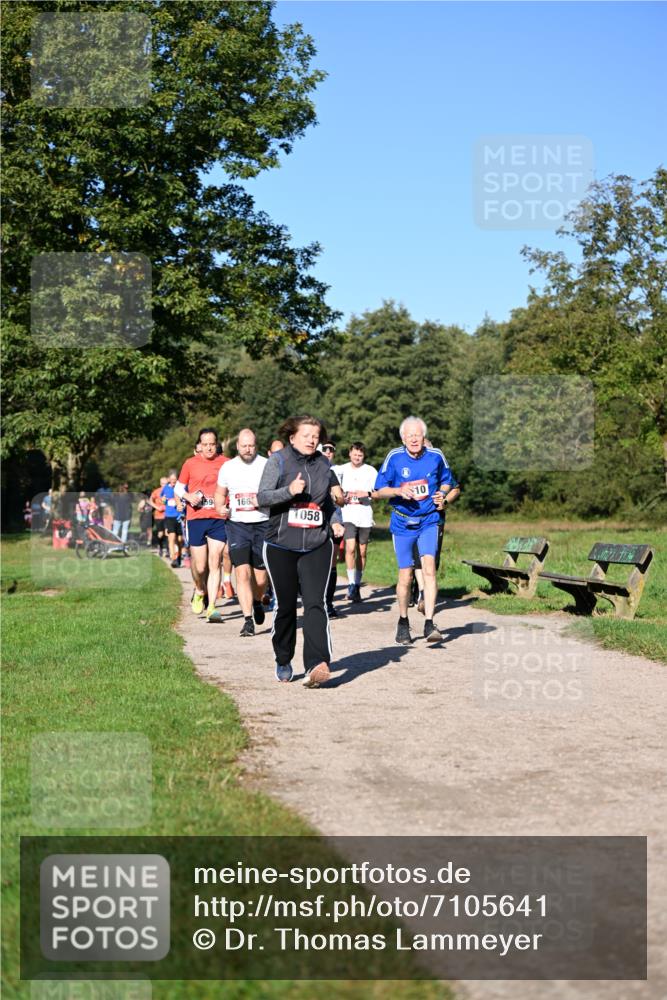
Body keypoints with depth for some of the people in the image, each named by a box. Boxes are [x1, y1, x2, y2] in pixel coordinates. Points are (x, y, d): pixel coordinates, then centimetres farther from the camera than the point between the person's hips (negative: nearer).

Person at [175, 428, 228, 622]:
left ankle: (211, 607, -3)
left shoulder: (226, 463, 4)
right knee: (199, 566, 1)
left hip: (219, 519, 0)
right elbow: (178, 488, 14)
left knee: (215, 564, -6)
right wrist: (188, 496, -6)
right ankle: (200, 592, 33)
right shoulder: (190, 464, 6)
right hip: (196, 518, 0)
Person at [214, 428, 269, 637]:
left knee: (260, 577, 5)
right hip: (237, 525, 1)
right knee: (242, 572, -12)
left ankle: (257, 602, 38)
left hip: (262, 524, -1)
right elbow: (220, 493, 20)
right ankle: (248, 619, -11)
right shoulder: (227, 467, 7)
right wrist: (220, 508, 0)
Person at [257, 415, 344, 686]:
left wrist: (338, 497, 4)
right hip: (281, 545, -1)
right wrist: (289, 491, -24)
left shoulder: (324, 464, 11)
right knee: (285, 605, 8)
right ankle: (283, 662, 26)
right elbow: (262, 497, -9)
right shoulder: (278, 460, 0)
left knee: (314, 603, -14)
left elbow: (334, 498, 27)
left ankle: (317, 664, -24)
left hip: (317, 546, 2)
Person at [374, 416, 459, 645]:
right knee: (405, 576, 5)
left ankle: (429, 624, -19)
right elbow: (379, 491, -1)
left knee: (429, 567, -18)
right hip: (402, 523, 0)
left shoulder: (436, 456, -3)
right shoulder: (394, 458, -6)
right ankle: (403, 623, 25)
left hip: (428, 521, 0)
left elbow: (447, 481, 16)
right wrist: (399, 491, -19)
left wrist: (442, 495, -5)